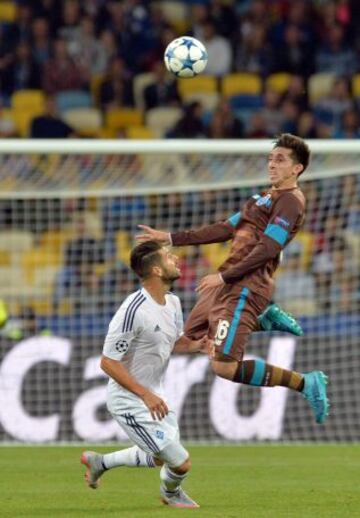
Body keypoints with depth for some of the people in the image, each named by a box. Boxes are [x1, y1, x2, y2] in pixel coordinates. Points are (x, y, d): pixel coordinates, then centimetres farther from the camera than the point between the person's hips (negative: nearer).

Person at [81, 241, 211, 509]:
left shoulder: (173, 302, -1)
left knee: (161, 458, 24)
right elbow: (108, 362, -25)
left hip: (154, 395, 9)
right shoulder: (134, 310, -28)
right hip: (131, 402, -9)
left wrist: (196, 345, -7)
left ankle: (99, 462, 41)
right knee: (181, 463, -4)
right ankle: (171, 493, 31)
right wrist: (146, 395, -27)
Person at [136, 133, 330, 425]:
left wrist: (223, 277, -18)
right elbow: (225, 229, 21)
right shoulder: (266, 198, 20)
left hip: (244, 289, -10)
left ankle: (306, 384, -7)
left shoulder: (290, 201, -10)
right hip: (225, 285, 10)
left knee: (224, 367, -18)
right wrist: (170, 238, 19)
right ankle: (261, 321, 22)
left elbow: (267, 250, -18)